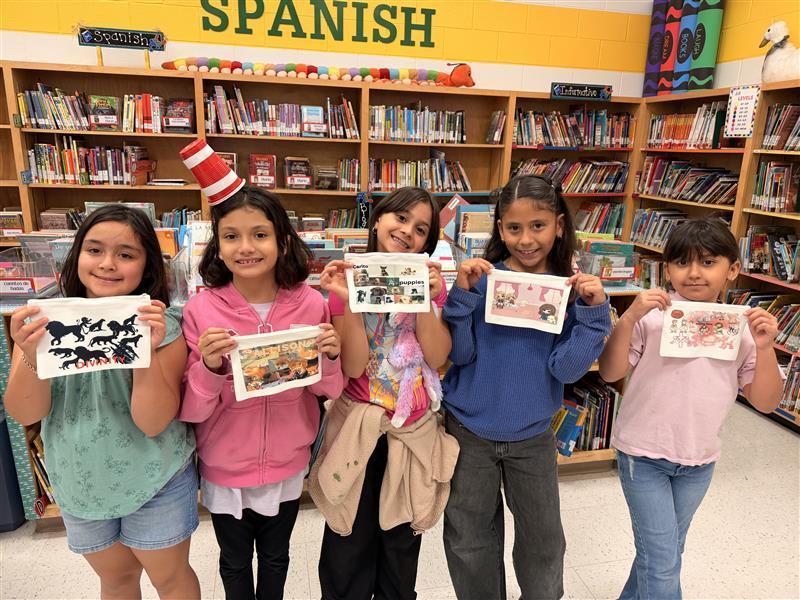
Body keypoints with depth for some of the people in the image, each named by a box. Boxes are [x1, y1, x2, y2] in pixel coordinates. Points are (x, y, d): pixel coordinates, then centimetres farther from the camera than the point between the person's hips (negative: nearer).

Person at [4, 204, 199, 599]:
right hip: (77, 482, 3)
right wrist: (32, 356, -29)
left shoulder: (162, 327, -17)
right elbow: (25, 414, -11)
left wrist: (147, 352, -36)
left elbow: (153, 423, -22)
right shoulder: (46, 319, -8)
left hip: (155, 481, -3)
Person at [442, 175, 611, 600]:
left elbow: (566, 369, -13)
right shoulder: (482, 278, -11)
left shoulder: (571, 289, -7)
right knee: (469, 539, 17)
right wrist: (463, 293, -25)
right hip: (470, 430, -1)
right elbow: (459, 353, -14)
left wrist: (593, 310, -23)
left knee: (544, 539, 21)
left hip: (532, 436, 1)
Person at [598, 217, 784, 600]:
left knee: (664, 553, 23)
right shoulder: (652, 316, -14)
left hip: (700, 462, 5)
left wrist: (765, 348, -17)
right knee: (663, 566, 2)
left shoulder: (743, 328, -3)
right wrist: (628, 318, -25)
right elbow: (610, 373, -14)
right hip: (643, 455, -4)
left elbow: (765, 402, -2)